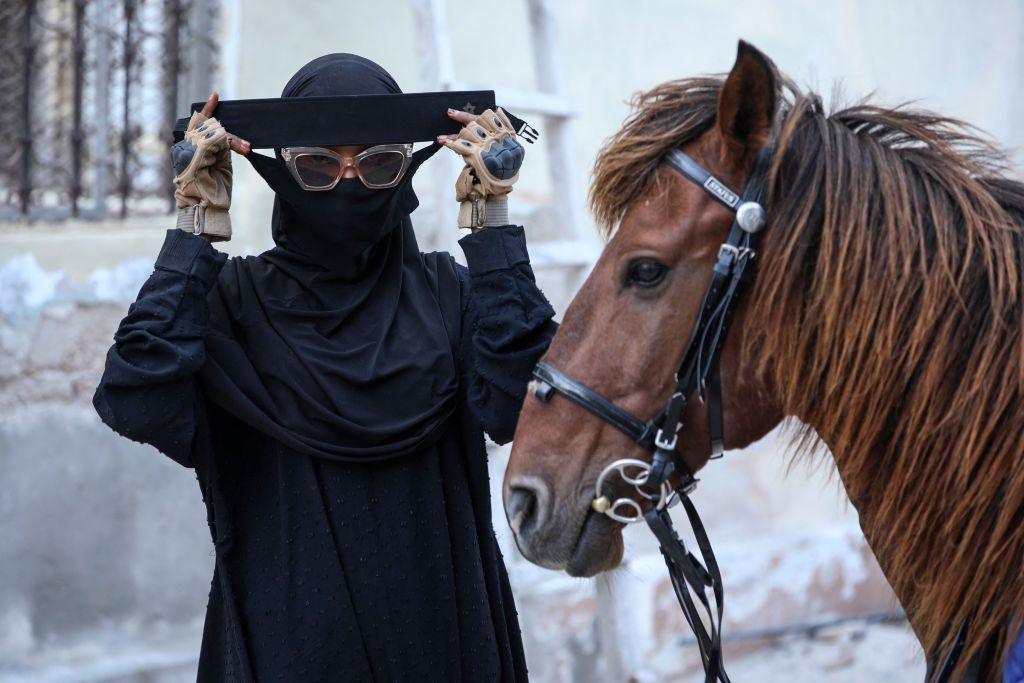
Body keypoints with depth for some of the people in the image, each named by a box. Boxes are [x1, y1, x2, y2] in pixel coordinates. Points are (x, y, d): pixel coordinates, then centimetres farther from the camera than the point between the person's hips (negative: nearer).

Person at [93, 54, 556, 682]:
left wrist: (491, 222, -14)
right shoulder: (235, 298, -3)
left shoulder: (444, 293, 2)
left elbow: (511, 405, -16)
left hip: (438, 628, 2)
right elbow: (142, 406, -21)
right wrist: (199, 225, -16)